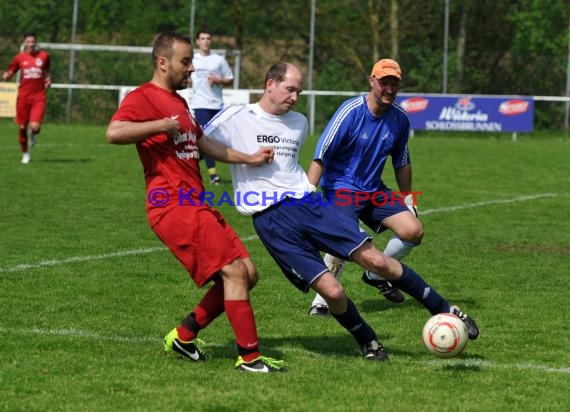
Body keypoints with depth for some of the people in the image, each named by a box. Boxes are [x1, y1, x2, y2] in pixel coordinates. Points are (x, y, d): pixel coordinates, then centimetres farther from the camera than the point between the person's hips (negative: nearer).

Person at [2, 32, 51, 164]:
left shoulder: (44, 56, 4)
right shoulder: (20, 57, 2)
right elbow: (9, 73, 9)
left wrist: (48, 80, 3)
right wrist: (5, 76, -14)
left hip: (39, 97, -1)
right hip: (23, 96, 1)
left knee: (35, 126, -17)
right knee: (22, 127, 4)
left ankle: (34, 133, 21)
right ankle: (25, 153, 25)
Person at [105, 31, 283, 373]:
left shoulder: (179, 102, 23)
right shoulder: (143, 98, -8)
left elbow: (202, 143, 36)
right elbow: (114, 133, -27)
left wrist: (249, 158, 31)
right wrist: (164, 124, -20)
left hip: (196, 206, 10)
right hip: (174, 205, -10)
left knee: (247, 274, 7)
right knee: (234, 272, -14)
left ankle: (184, 336, 16)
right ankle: (250, 357, -9)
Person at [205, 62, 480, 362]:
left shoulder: (298, 123, 14)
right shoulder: (235, 119, -4)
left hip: (308, 203, 5)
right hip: (271, 221, -5)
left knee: (376, 260, -7)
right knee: (332, 291, -15)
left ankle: (445, 312, 5)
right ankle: (368, 343, 12)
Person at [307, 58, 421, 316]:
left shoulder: (400, 119, -1)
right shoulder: (350, 111, -18)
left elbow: (402, 162, 14)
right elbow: (320, 156, -20)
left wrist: (407, 198, 18)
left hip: (374, 190, 6)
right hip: (341, 187, -6)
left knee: (414, 231, -7)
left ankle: (376, 275, 17)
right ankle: (320, 302, -10)